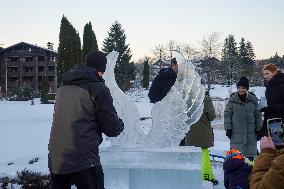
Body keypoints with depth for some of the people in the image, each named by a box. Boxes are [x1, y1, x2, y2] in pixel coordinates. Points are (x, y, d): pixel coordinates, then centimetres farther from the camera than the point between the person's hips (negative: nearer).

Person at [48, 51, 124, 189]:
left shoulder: (63, 88, 12)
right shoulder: (98, 89, -7)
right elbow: (112, 129, -5)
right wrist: (120, 124, 17)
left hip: (55, 159, 6)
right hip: (83, 160, -6)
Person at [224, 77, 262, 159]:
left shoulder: (253, 100, 5)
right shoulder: (232, 100, 0)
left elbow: (258, 115, 10)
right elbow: (227, 114, 2)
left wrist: (258, 129, 7)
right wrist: (228, 128, -3)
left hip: (251, 132, 2)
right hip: (236, 132, -2)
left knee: (250, 153, 6)